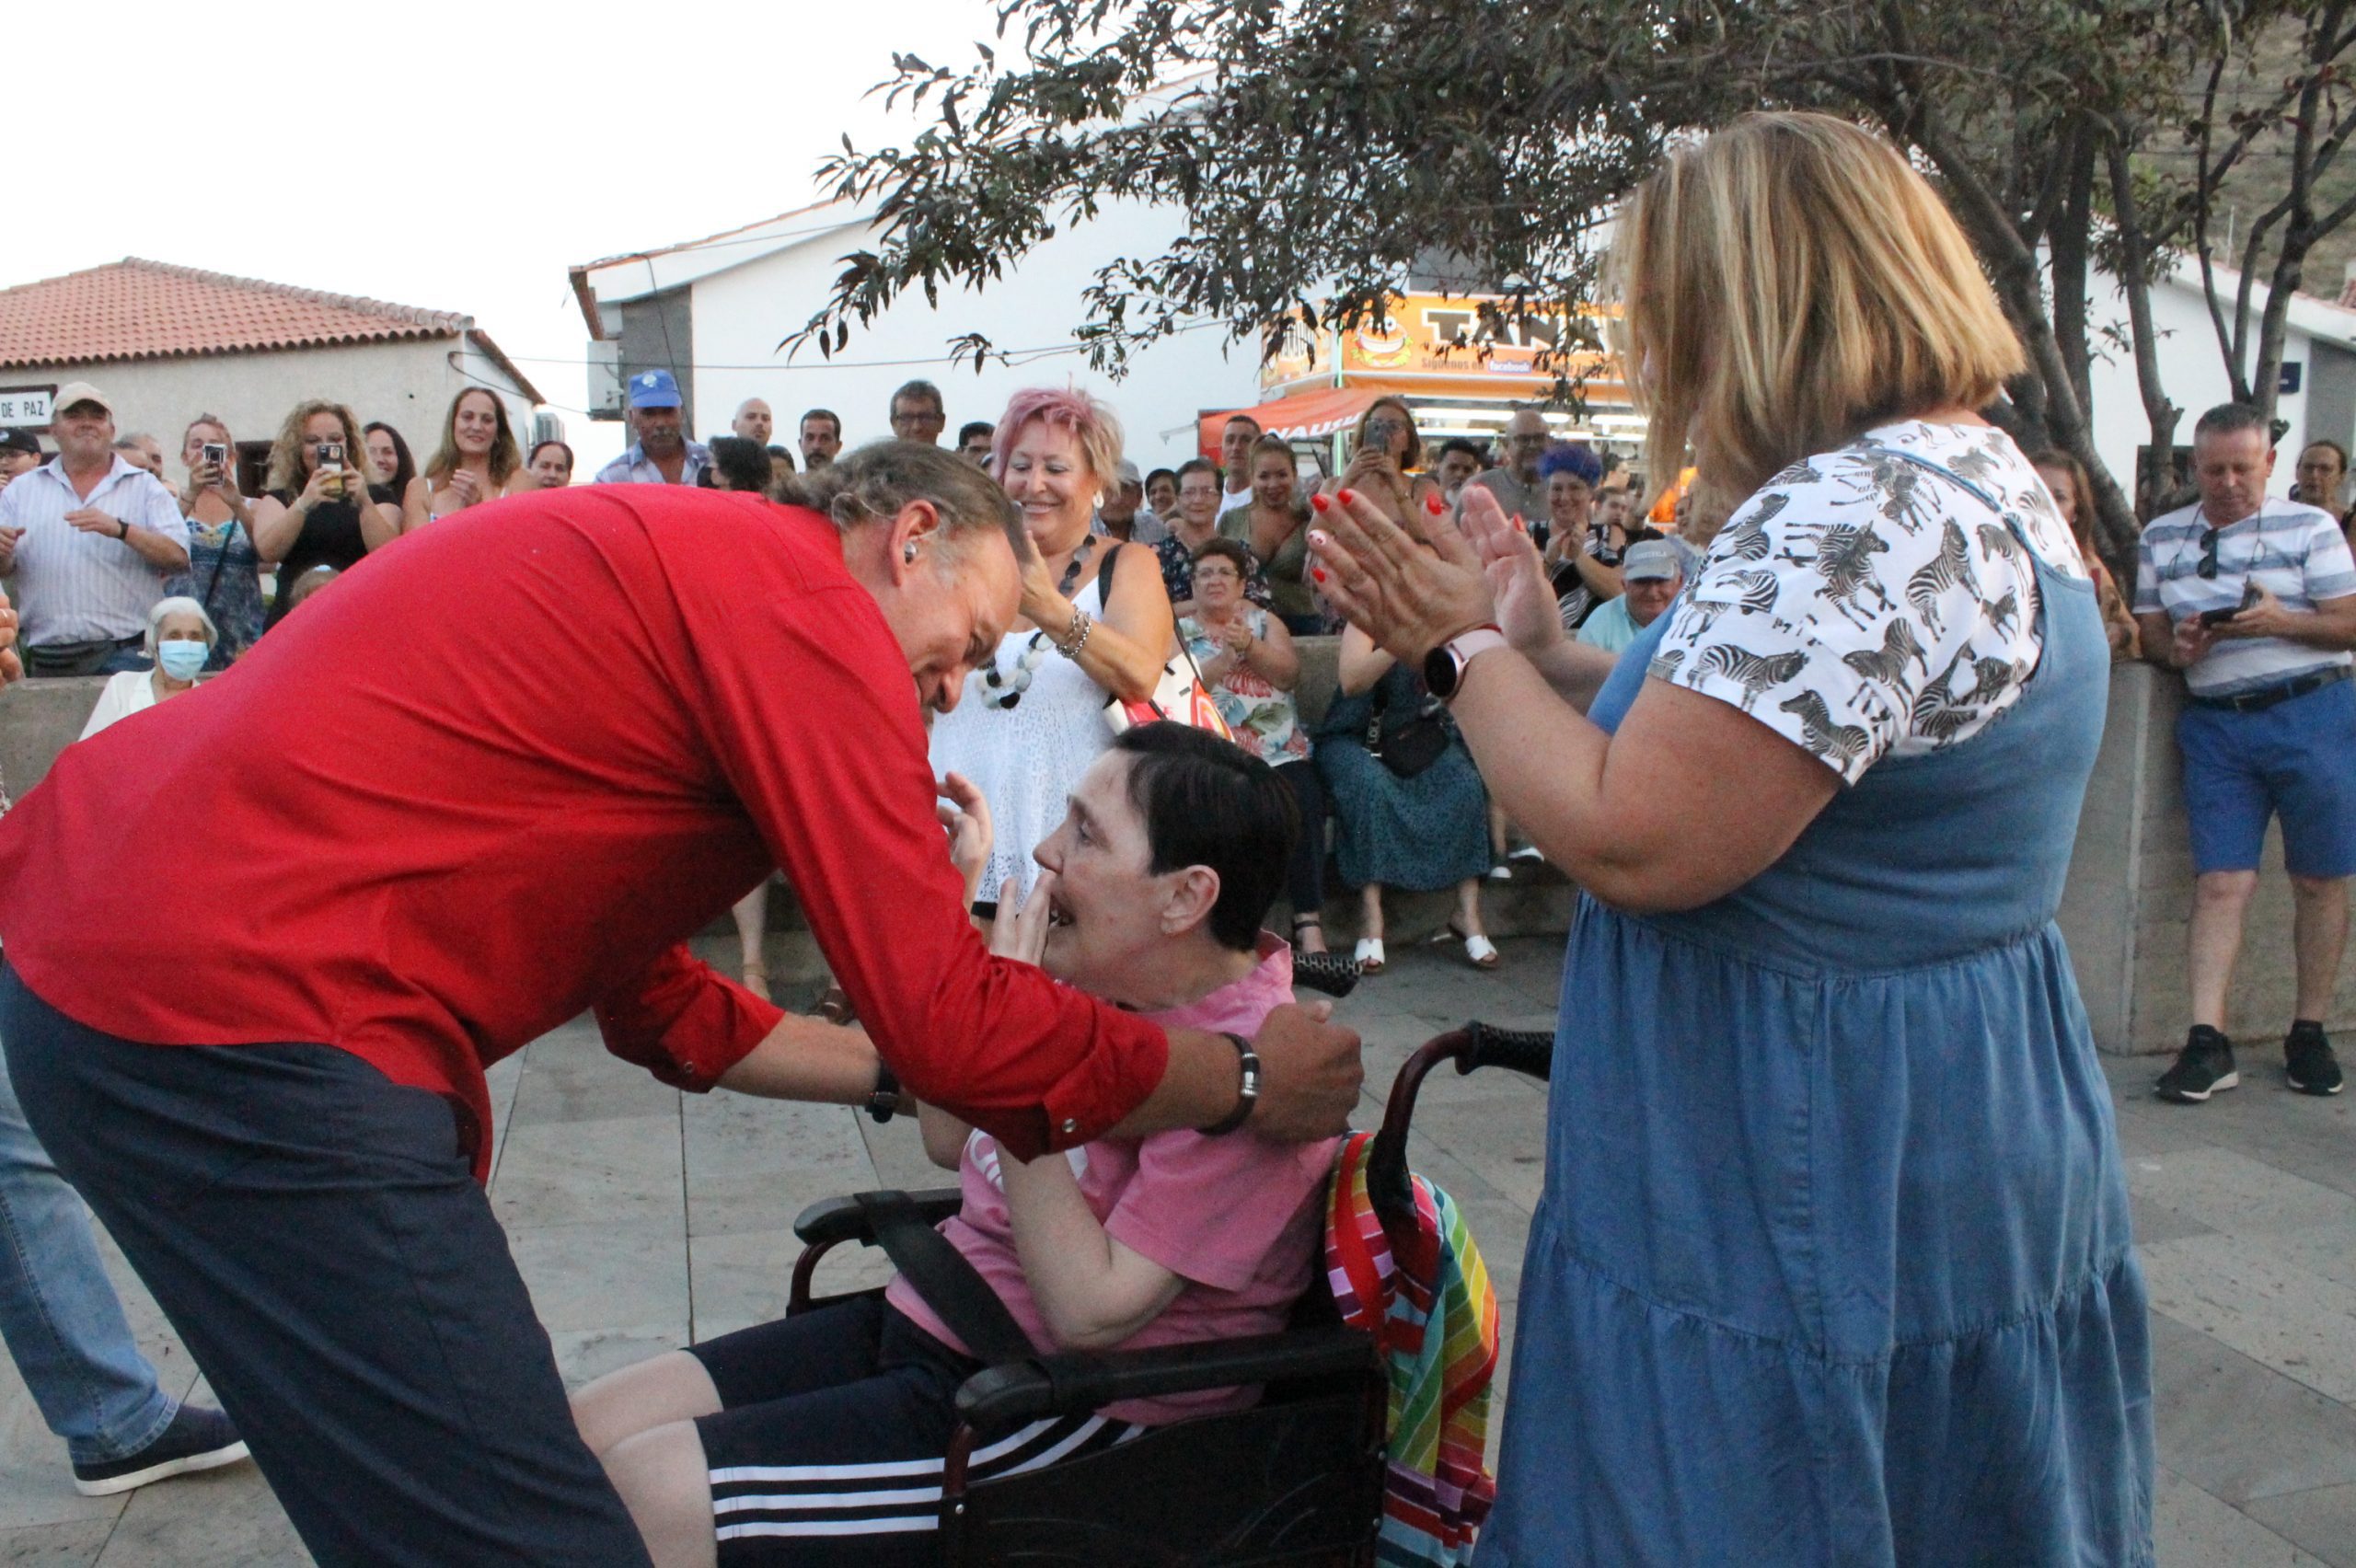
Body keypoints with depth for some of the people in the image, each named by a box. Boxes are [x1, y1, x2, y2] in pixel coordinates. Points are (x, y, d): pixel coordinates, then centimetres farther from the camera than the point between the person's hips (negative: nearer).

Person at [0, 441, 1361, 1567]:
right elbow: (950, 1019, -14)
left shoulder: (655, 567, 20)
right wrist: (1246, 1083, 0)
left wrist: (897, 1072, 22)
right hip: (241, 1013, -11)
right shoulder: (802, 593, -10)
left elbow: (659, 1003, 24)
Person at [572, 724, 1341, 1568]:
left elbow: (1091, 1311, -25)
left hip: (1064, 1409, -8)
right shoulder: (1105, 980, 2)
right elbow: (952, 1140, 13)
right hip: (928, 1324, 8)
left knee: (638, 1498, -14)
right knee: (581, 1430, 2)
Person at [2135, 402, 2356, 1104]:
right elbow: (2148, 630, 12)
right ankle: (2207, 1040, -5)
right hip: (2215, 723, 2)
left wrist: (2281, 621, -17)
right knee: (2220, 882, -4)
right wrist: (2175, 646, -10)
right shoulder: (2161, 538, 11)